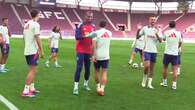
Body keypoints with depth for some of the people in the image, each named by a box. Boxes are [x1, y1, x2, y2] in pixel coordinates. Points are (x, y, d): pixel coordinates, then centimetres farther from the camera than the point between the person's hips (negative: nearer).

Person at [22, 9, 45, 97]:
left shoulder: (27, 24, 14)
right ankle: (25, 91, -9)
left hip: (27, 50, 9)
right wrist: (41, 51, -11)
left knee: (32, 70, 18)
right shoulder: (36, 24, -11)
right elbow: (37, 38, -16)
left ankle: (32, 88, 23)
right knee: (33, 71, -7)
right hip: (33, 51, -9)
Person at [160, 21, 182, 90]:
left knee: (165, 68, 14)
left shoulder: (166, 32, -4)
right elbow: (180, 43, 12)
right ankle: (174, 84, -2)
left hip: (167, 53, 0)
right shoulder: (178, 33, -2)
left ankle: (164, 82, 24)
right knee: (175, 69, 1)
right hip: (175, 53, 0)